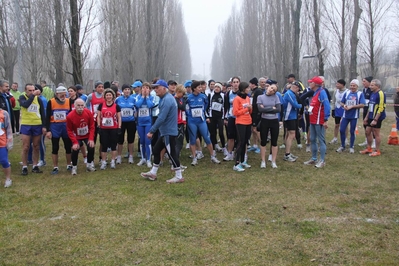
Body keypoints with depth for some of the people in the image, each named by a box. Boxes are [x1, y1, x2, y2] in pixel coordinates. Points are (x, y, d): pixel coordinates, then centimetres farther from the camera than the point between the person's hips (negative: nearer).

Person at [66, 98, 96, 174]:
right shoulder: (70, 116, -24)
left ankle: (89, 165, 11)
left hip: (87, 135, 2)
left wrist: (91, 139, -15)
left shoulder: (88, 112, -17)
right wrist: (75, 142, -21)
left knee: (91, 148, -13)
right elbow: (69, 131, -14)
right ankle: (74, 167, 5)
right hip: (77, 137, -2)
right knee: (75, 150, -19)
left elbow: (92, 126, -8)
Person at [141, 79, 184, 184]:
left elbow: (161, 118, -26)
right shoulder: (166, 98, 14)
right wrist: (154, 130, 18)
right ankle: (153, 173, 26)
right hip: (165, 131, 10)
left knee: (171, 153, -3)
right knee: (156, 150, 16)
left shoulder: (167, 100, -20)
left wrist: (151, 131, -24)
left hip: (169, 132, -10)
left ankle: (179, 176, 7)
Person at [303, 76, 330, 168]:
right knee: (312, 140, 13)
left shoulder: (321, 92, -13)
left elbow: (326, 106, -19)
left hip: (319, 122, -9)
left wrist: (326, 120, -22)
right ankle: (314, 159, 22)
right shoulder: (314, 93, 14)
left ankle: (322, 161, 4)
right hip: (312, 121, 9)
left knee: (321, 140, -3)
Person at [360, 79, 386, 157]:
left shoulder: (380, 94, -16)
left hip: (377, 118, -8)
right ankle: (369, 148, 26)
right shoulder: (372, 93, 12)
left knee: (376, 134, 1)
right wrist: (367, 117, 19)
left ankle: (377, 151, 13)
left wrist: (375, 119, -22)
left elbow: (381, 108, -20)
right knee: (368, 132, 13)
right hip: (371, 117, 9)